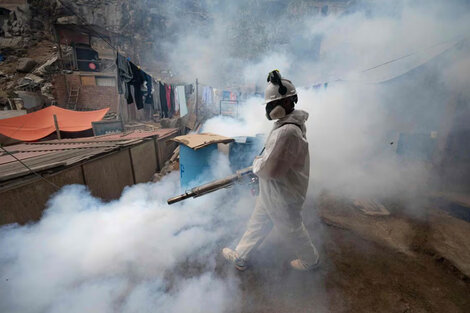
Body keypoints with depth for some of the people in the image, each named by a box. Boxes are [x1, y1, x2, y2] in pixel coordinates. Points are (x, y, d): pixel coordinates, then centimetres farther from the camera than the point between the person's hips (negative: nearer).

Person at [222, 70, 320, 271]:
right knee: (257, 224, 21)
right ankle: (240, 257, 41)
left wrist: (256, 164, -12)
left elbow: (271, 169, -31)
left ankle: (310, 260, 45)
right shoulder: (287, 124, 3)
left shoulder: (288, 132, -32)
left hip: (282, 196, -10)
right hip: (272, 192, 10)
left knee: (292, 230, 16)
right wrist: (261, 164, 6)